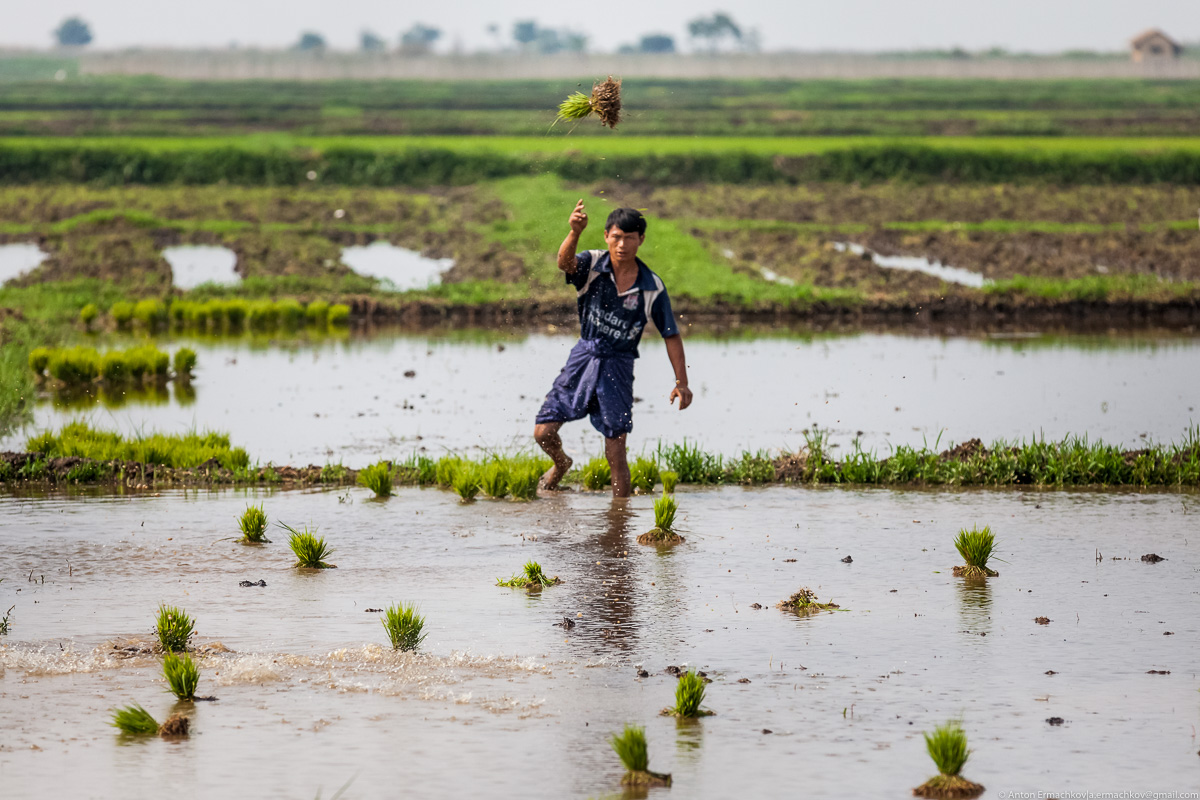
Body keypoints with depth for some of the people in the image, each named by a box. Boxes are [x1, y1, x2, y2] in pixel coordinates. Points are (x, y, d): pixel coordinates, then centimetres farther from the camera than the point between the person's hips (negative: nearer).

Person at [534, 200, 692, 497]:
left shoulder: (652, 287, -6)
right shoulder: (592, 264, -7)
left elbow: (671, 335, 2)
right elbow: (565, 262, -31)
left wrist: (681, 381, -5)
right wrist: (575, 233, -52)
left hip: (618, 366, -1)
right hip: (583, 358, 1)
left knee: (615, 453, -5)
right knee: (544, 432, 1)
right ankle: (561, 464, 34)